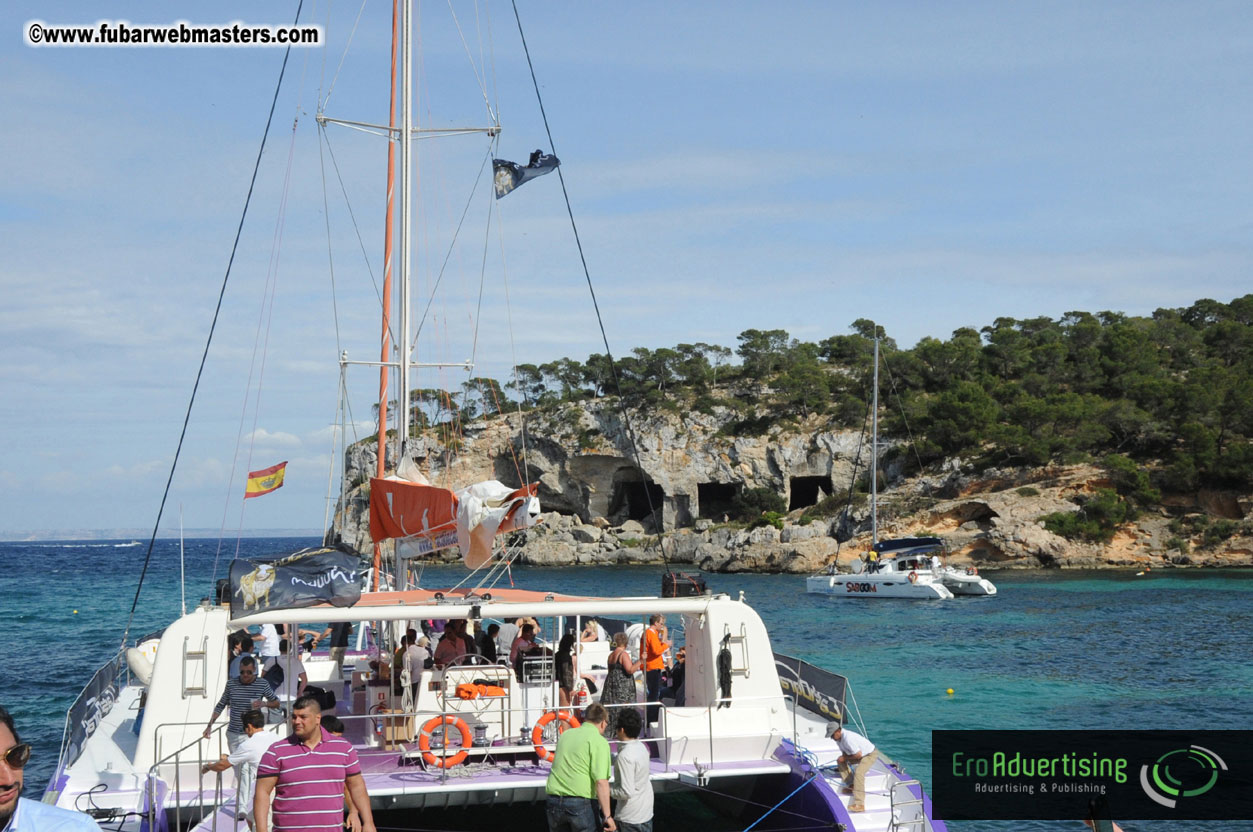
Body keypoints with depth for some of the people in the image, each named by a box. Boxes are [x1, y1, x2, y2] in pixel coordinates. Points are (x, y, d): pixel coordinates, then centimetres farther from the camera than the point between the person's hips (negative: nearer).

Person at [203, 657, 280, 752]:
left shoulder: (263, 684, -2)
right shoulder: (231, 684, 3)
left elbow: (276, 702, 8)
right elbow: (220, 706, 13)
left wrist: (264, 703, -13)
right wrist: (209, 725, 7)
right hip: (233, 734, 2)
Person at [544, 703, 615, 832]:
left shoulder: (565, 735, 13)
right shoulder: (599, 742, -7)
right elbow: (601, 782, -16)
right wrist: (607, 816, -15)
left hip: (554, 800, 6)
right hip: (581, 802, -6)